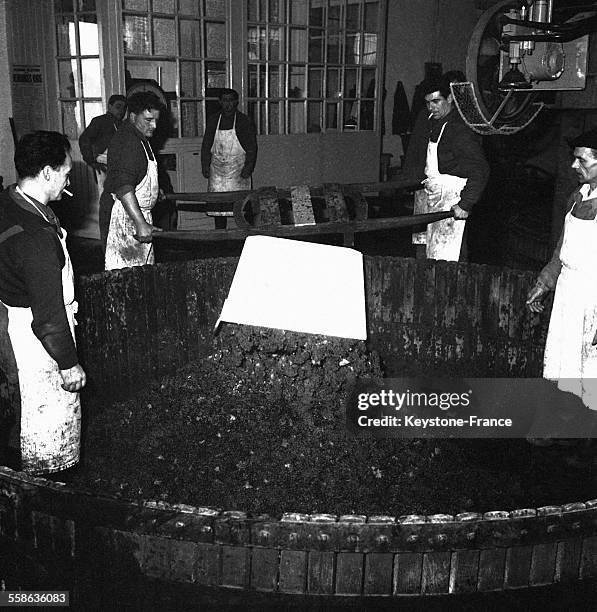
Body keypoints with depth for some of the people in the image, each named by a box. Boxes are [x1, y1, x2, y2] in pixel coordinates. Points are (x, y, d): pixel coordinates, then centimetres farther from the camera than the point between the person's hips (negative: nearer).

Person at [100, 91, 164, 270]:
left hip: (137, 213, 11)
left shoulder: (139, 138, 14)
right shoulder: (127, 141, -20)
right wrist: (140, 224, -35)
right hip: (124, 215, -11)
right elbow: (123, 187, -30)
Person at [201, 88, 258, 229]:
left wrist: (248, 168, -12)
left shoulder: (244, 121, -1)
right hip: (217, 170, 3)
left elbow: (252, 147, -2)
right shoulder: (213, 120, 8)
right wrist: (205, 166, 2)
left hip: (238, 170, -3)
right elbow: (206, 146, 11)